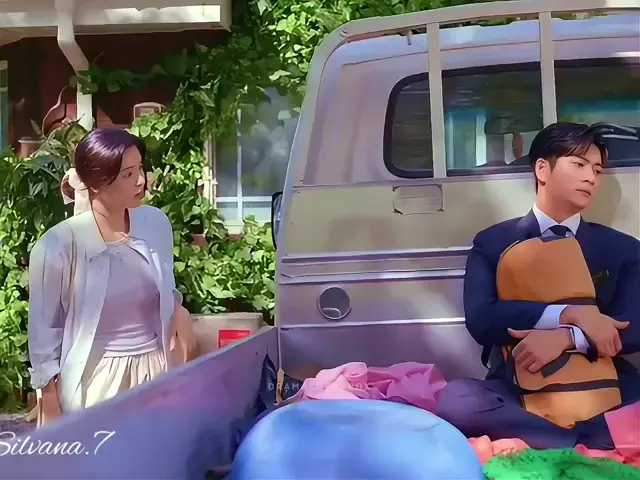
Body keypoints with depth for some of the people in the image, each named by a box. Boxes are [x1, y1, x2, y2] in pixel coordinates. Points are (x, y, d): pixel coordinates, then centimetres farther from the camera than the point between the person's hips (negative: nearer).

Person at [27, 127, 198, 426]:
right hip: (92, 379, -4)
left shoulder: (156, 223, -2)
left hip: (153, 370, 4)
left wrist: (178, 310, -3)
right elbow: (44, 330, -5)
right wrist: (50, 411, -3)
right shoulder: (58, 245, -15)